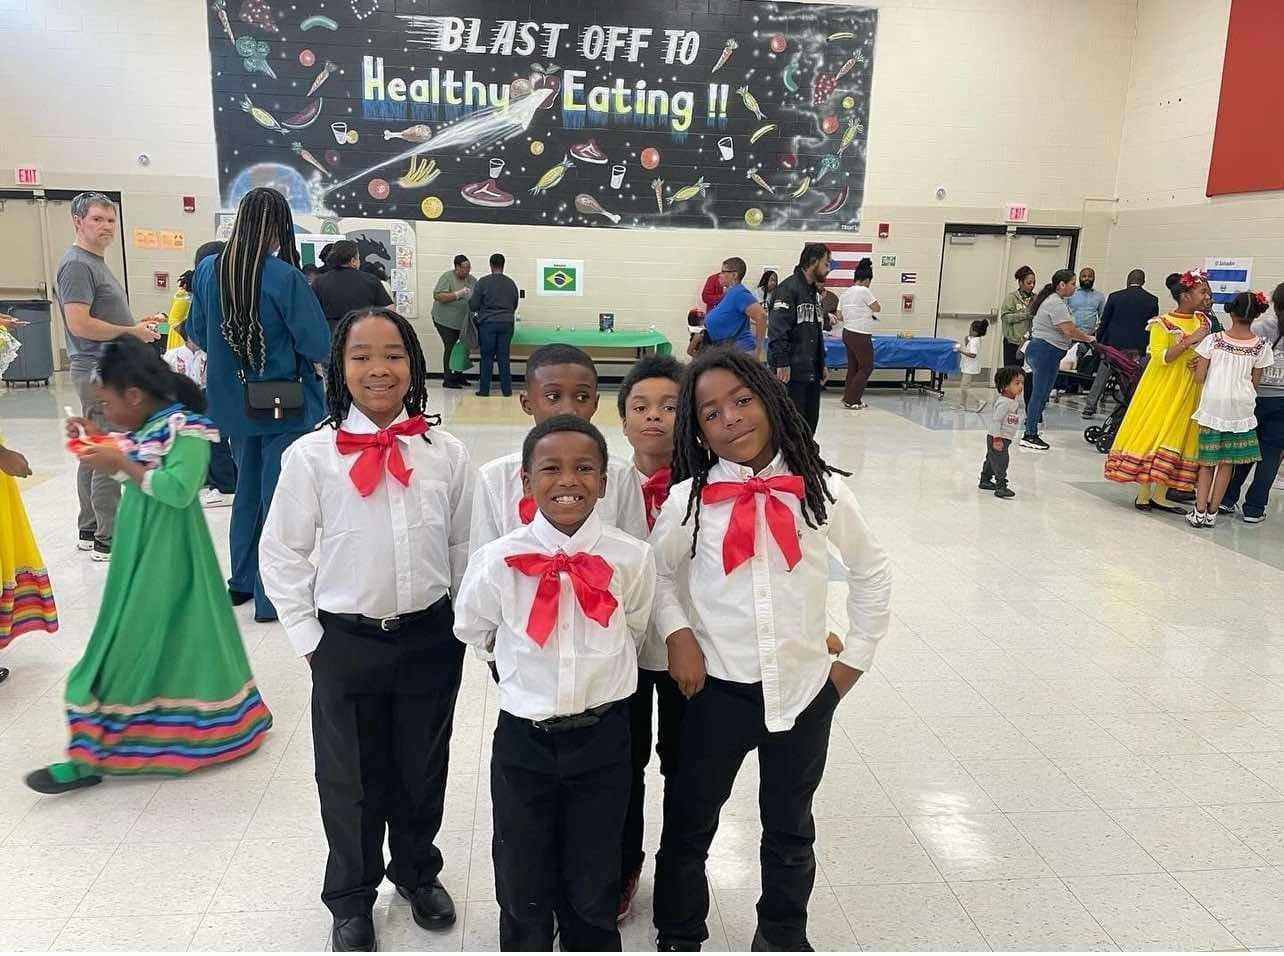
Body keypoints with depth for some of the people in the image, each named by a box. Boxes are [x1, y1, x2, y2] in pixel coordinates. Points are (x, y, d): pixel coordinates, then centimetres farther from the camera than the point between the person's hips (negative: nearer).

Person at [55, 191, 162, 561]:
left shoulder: (96, 263, 19)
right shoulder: (76, 264, -13)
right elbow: (80, 324, -22)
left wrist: (137, 325, 13)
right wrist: (132, 331, -14)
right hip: (98, 373, -11)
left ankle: (90, 531, 24)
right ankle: (108, 540, -3)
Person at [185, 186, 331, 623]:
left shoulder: (208, 270, -2)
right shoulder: (284, 276, -19)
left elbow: (199, 334, 9)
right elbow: (319, 345, -17)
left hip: (235, 403, 6)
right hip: (284, 404, -5)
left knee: (247, 490, 21)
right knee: (278, 497, 5)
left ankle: (242, 582, 33)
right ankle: (271, 596, 12)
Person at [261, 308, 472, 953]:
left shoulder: (446, 453, -4)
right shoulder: (311, 455, -10)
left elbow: (465, 546, 4)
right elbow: (282, 555, -3)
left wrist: (466, 623, 5)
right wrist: (309, 639, -4)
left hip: (431, 638, 2)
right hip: (346, 641, -1)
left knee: (423, 768, 19)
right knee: (351, 777, 14)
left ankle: (417, 871, 45)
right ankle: (352, 898, 38)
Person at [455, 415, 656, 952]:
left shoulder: (632, 558, -13)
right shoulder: (498, 560, -15)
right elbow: (473, 631, 6)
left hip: (602, 739, 0)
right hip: (522, 740, 0)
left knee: (594, 887, 19)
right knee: (522, 883, 19)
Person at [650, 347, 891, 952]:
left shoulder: (823, 491, -7)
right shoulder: (688, 500, -9)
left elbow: (872, 573, 5)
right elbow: (656, 572, 5)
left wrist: (855, 656, 4)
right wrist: (676, 632, -9)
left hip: (805, 689, 1)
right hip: (717, 689, -1)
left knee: (790, 826, 21)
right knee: (689, 824, 15)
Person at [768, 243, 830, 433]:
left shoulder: (814, 291, 17)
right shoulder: (789, 288, -11)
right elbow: (777, 330, -19)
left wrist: (821, 364, 19)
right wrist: (781, 363, -23)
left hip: (812, 372, 9)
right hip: (792, 373, -9)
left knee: (810, 422, 12)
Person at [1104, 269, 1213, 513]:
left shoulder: (1203, 320, 8)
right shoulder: (1162, 323, -10)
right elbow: (1160, 357, -18)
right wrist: (1189, 341, -23)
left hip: (1189, 391, 6)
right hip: (1162, 388, -6)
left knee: (1177, 437, 6)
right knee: (1150, 434, -3)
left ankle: (1159, 495, 11)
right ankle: (1143, 493, 5)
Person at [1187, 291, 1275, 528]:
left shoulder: (1213, 340, -7)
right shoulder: (1261, 346, -4)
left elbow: (1199, 377, -6)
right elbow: (1255, 383, 4)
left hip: (1212, 404, 0)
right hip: (1241, 407, 0)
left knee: (1207, 460, 9)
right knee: (1227, 462, 9)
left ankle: (1199, 512, 6)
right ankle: (1212, 512, 13)